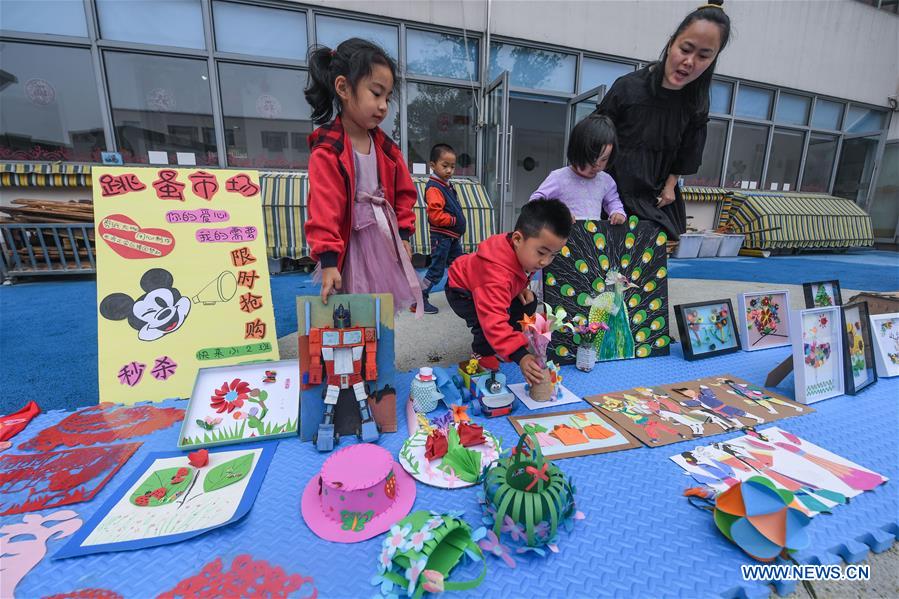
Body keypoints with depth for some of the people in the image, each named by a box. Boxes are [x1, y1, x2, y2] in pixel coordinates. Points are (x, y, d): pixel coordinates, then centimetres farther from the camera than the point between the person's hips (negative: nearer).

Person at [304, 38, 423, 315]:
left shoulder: (385, 146, 9)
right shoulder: (327, 151, -13)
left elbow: (403, 192, 14)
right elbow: (324, 210, -20)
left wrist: (403, 234, 6)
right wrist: (328, 262, -26)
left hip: (386, 241, 6)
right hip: (352, 245, -6)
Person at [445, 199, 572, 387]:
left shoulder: (521, 249, -20)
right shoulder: (497, 273, -47)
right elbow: (494, 321, -54)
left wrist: (522, 287, -10)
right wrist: (520, 356, -59)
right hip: (462, 291, -8)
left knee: (528, 303, 2)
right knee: (486, 320, -33)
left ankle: (498, 345, 17)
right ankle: (483, 353, -1)